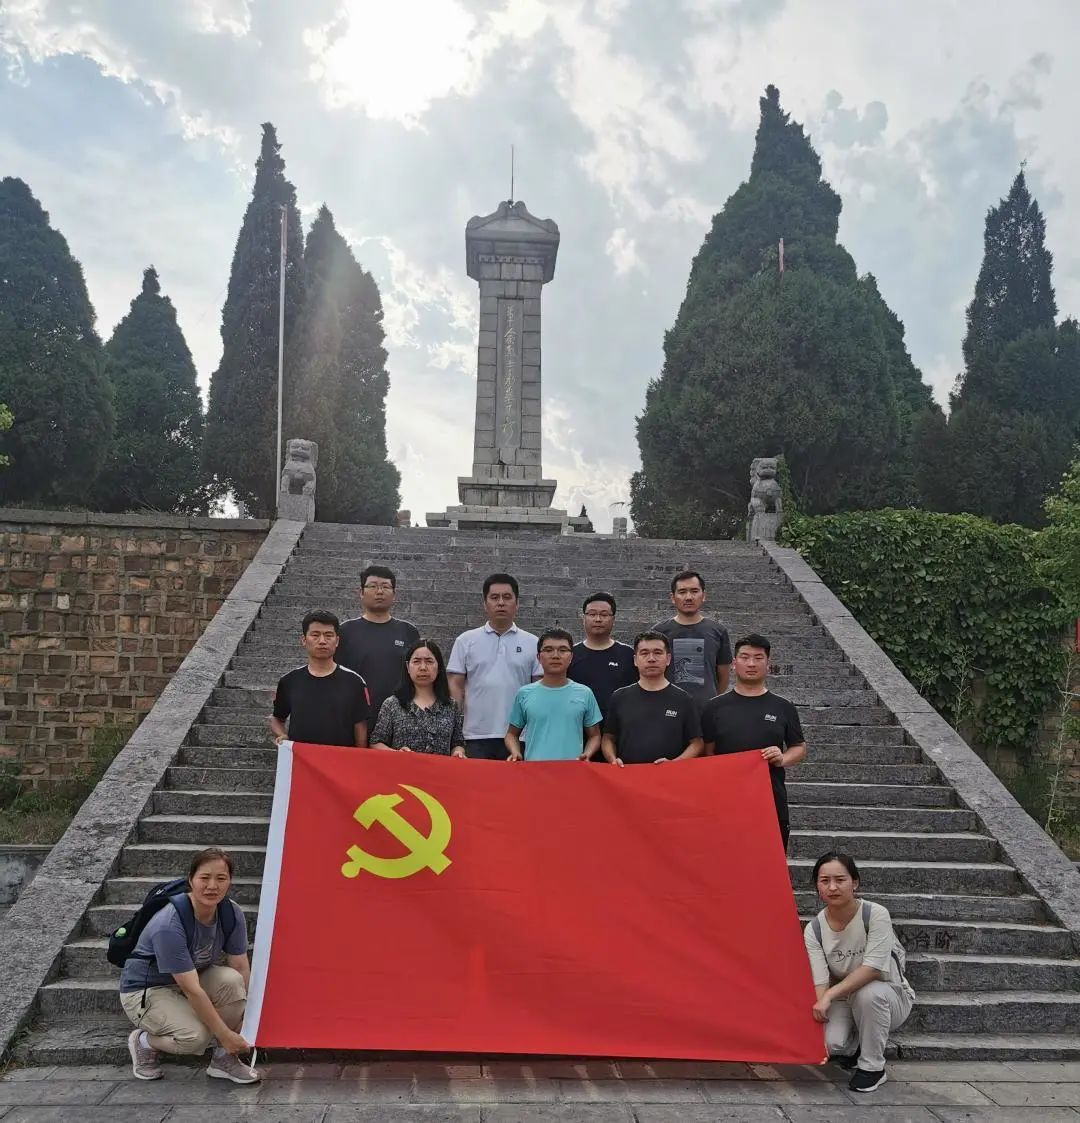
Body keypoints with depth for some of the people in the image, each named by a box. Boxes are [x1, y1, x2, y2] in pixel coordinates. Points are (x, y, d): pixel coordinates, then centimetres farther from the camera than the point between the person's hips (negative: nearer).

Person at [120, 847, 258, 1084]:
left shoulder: (231, 913, -14)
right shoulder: (168, 925, -32)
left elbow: (241, 968, -10)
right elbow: (191, 989, -31)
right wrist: (225, 1034, -29)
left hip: (194, 976, 5)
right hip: (144, 990, -5)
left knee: (231, 980, -26)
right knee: (195, 1036, -30)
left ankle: (223, 1058, -7)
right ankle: (144, 1041, 3)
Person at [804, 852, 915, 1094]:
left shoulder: (876, 915, -22)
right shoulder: (814, 930, -14)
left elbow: (873, 968, -28)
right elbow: (820, 982, -19)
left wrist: (831, 995, -33)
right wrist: (819, 1029, -33)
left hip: (889, 995, -2)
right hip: (844, 1000, 2)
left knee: (869, 993, -36)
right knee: (832, 1042, -27)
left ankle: (872, 1067, -13)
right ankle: (853, 1049, 11)